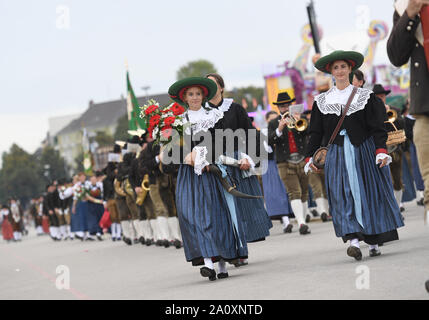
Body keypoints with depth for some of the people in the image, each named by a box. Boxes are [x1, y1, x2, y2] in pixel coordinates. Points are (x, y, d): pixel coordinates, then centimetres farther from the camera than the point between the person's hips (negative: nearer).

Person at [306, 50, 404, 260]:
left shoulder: (365, 97, 3)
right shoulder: (322, 101, 9)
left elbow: (377, 127, -2)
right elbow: (316, 132, 11)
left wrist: (381, 150, -13)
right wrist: (310, 157, 5)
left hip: (364, 152, -1)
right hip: (338, 154, 1)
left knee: (370, 194, 0)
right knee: (344, 196, -12)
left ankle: (374, 242, 9)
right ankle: (354, 240, -20)